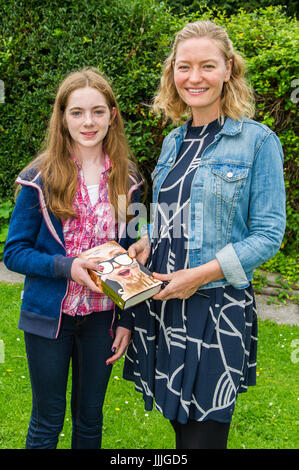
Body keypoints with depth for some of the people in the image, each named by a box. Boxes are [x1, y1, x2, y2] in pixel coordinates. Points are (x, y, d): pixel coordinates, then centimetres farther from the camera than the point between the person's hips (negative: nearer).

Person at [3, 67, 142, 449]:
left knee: (90, 417, 17)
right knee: (47, 422, 12)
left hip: (102, 317, 3)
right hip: (49, 316, -2)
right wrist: (66, 266, -23)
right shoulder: (41, 178, -8)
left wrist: (127, 319, 2)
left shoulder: (127, 178, 0)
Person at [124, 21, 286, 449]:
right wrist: (146, 241, -1)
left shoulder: (257, 141, -7)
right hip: (162, 301, 6)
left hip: (217, 305, -5)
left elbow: (268, 235, -10)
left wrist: (201, 273, -18)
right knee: (179, 424, 16)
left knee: (205, 432, 2)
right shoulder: (174, 142, 11)